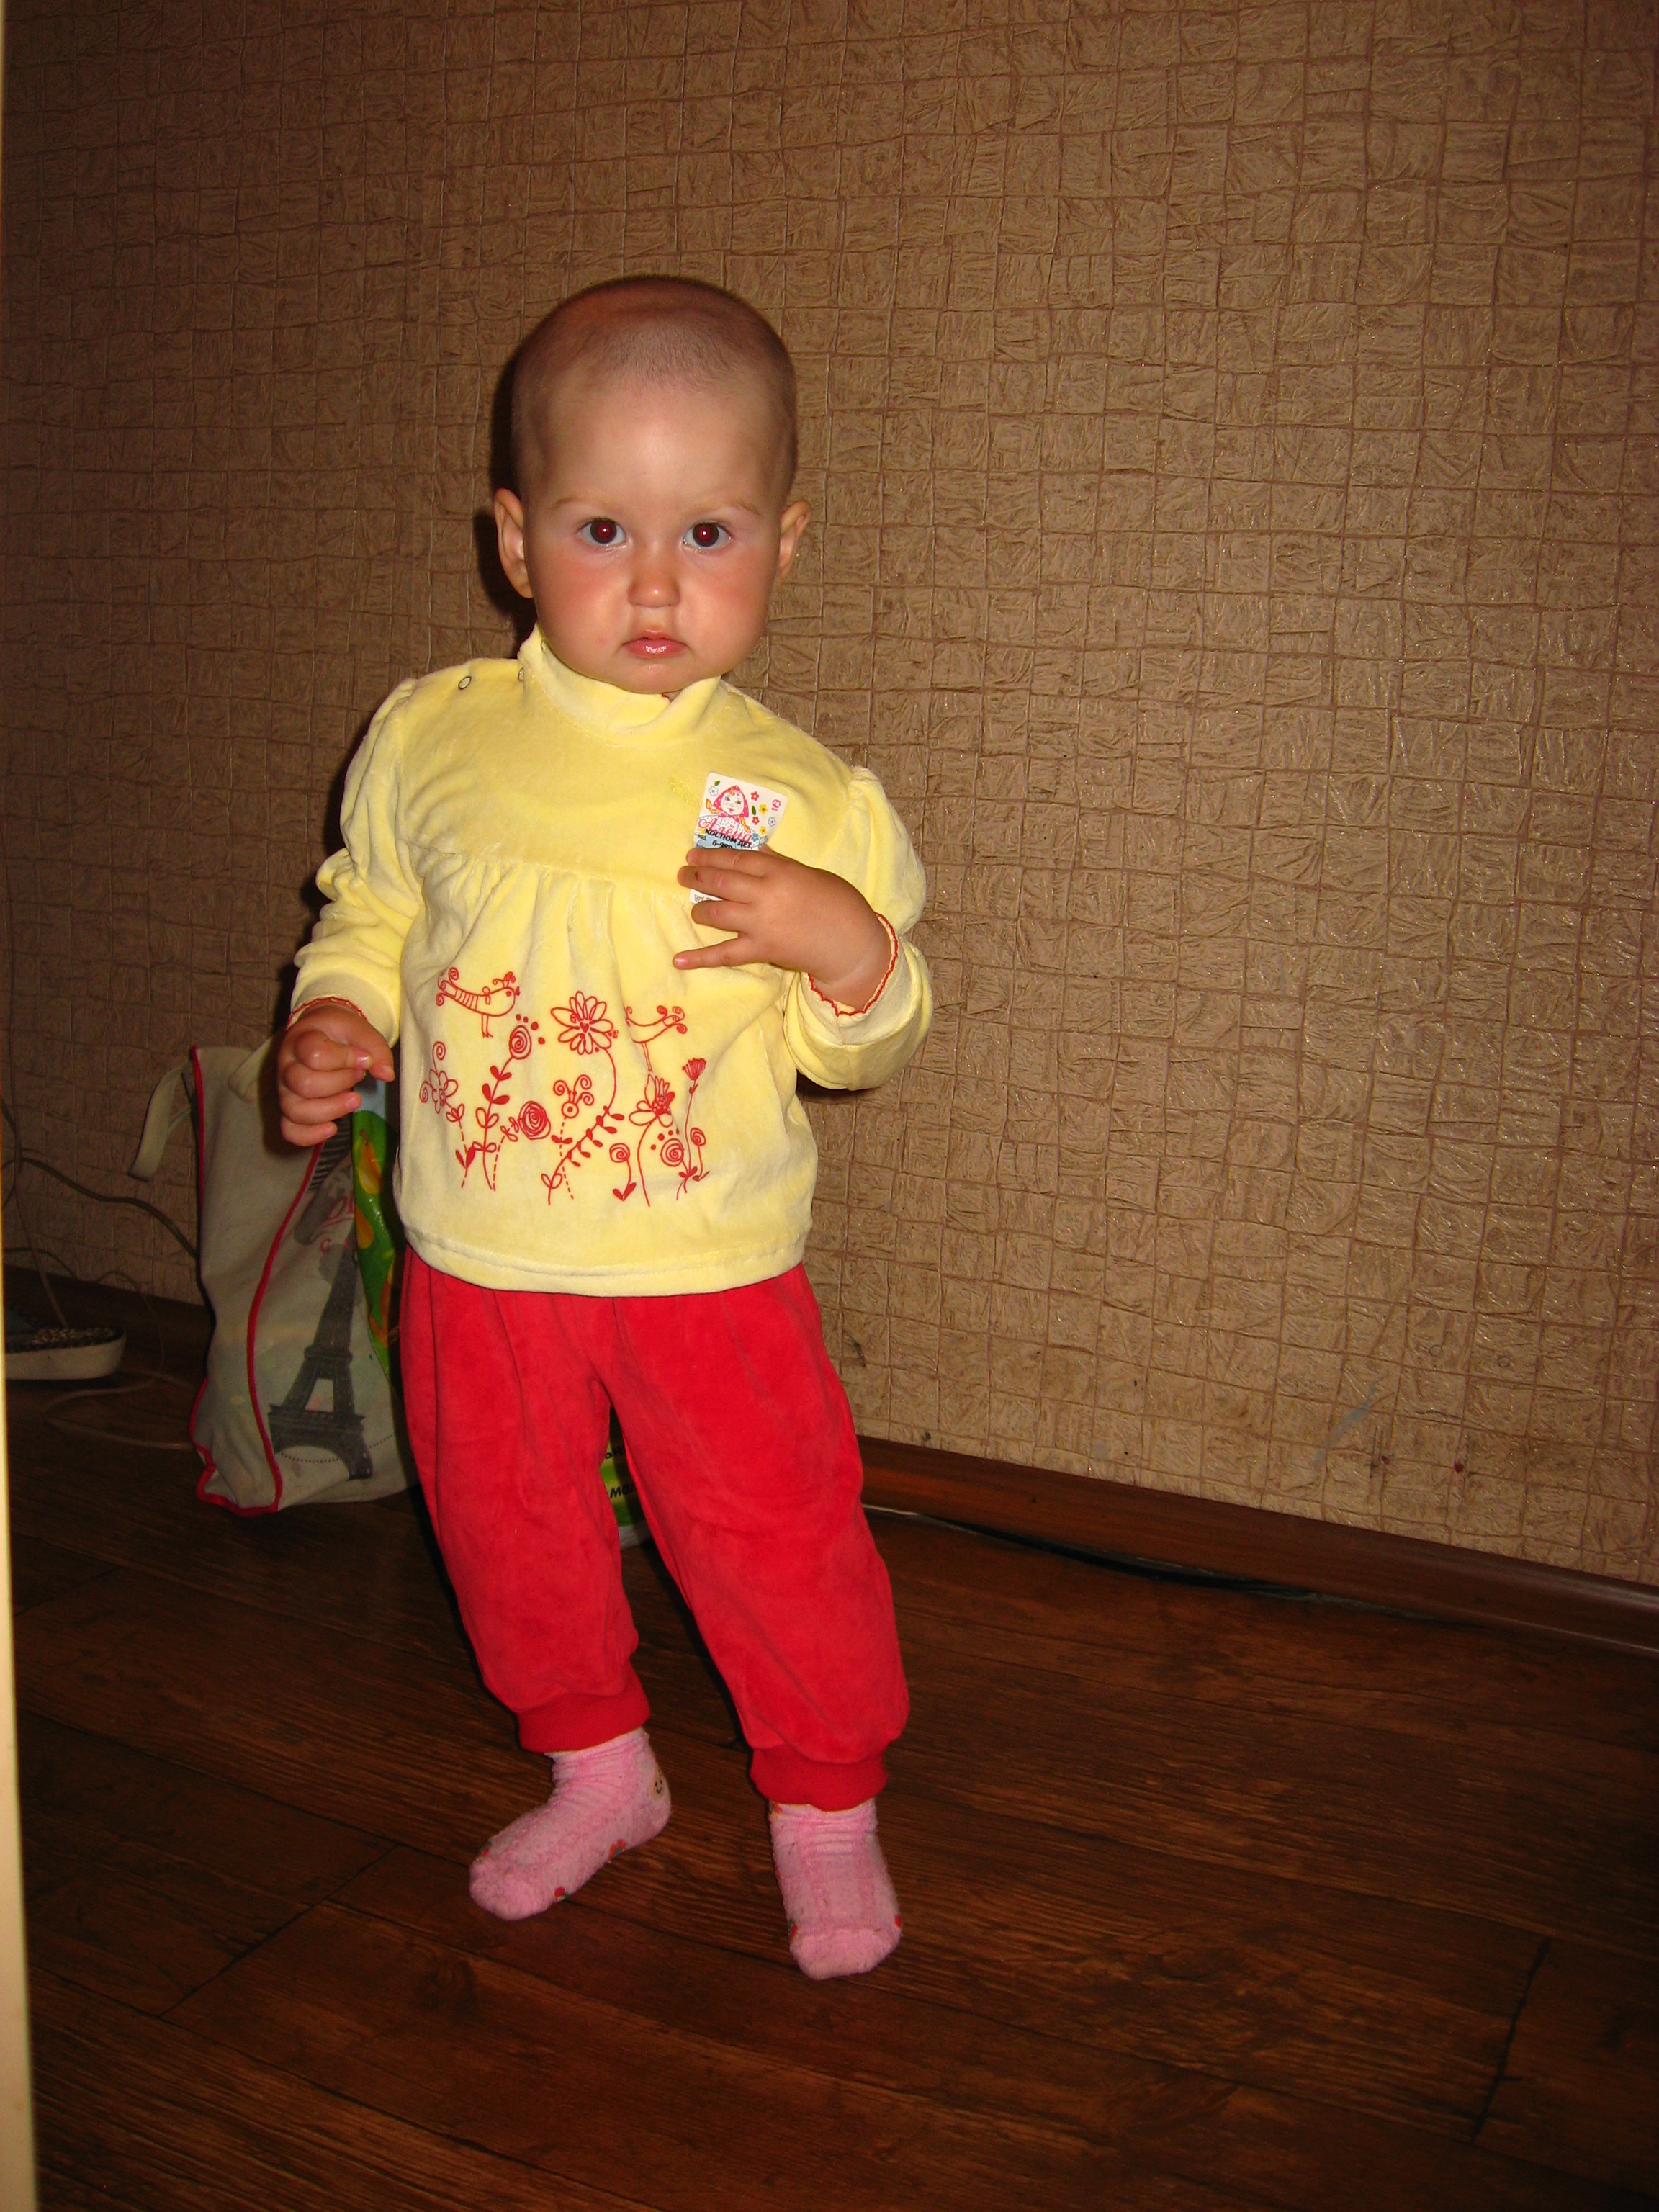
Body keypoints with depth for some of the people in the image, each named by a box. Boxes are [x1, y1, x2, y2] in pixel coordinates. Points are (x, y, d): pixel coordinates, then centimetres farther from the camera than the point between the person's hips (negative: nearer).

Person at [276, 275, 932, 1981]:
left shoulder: (809, 799, -9)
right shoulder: (429, 738, -3)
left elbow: (866, 1051, -2)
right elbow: (369, 911, 13)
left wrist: (850, 951, -23)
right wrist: (335, 1019, -6)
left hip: (711, 1267, -2)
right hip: (479, 1261, 3)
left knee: (775, 1544, 7)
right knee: (510, 1542, 18)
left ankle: (826, 1805, 33)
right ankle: (596, 1770, 45)